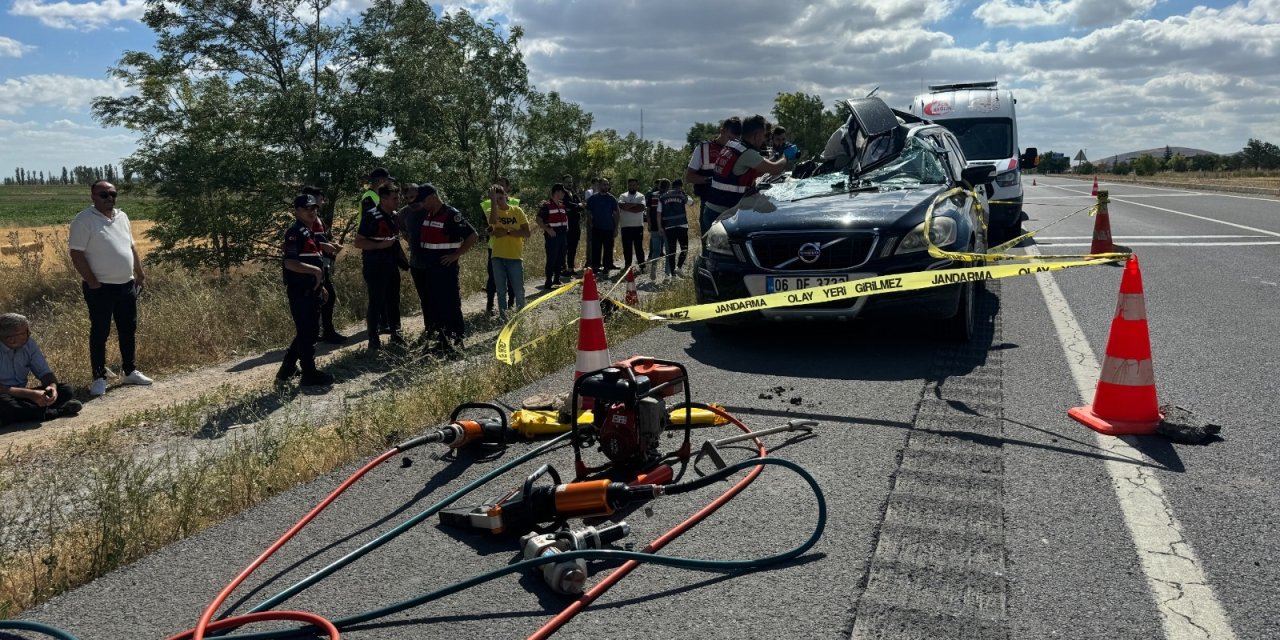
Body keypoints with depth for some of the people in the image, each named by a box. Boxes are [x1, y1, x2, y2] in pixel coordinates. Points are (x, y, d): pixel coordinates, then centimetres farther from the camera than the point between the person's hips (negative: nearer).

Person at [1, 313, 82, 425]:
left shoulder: (29, 343, -1)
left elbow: (44, 372, 1)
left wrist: (53, 386, -22)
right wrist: (30, 394, -33)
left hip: (22, 396, 6)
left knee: (67, 390, -7)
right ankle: (56, 412, -26)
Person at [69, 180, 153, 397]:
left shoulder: (122, 217, 10)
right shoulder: (84, 220, -11)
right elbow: (77, 255, -14)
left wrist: (140, 274, 14)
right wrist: (93, 283, -16)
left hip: (127, 285, 6)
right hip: (101, 288, -6)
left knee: (128, 331, 13)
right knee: (100, 333, 1)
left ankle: (130, 371, 25)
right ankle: (99, 378, 9)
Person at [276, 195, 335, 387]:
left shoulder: (309, 232, 17)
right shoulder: (295, 232, -14)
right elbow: (289, 263, -24)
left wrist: (321, 286, 24)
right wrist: (315, 270, -26)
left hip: (311, 291, 10)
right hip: (300, 292, -10)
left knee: (308, 332, 17)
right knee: (307, 333, -2)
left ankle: (286, 370, 27)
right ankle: (310, 374, 7)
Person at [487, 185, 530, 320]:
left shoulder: (517, 211, 1)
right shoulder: (493, 212, 2)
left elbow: (526, 233, -5)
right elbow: (493, 221, -23)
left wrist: (507, 232, -14)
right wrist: (493, 201, -22)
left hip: (515, 256, -1)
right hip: (498, 256, 1)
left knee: (519, 290, 2)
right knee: (501, 289, 9)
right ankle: (503, 317, 18)